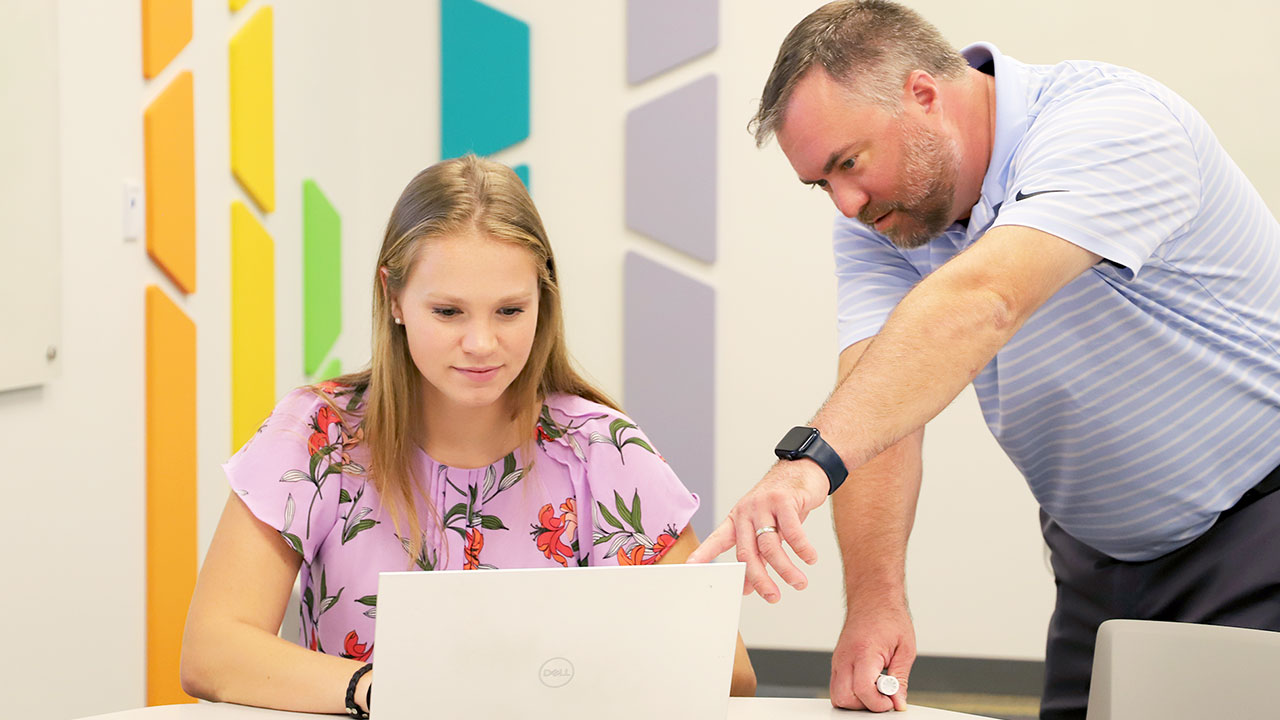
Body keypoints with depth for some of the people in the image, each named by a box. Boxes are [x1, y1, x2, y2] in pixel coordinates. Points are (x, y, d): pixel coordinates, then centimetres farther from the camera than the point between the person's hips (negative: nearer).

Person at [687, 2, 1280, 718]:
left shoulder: (1111, 124, -26)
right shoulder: (876, 222, -4)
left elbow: (981, 303, -42)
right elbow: (879, 412, -16)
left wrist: (812, 458, -53)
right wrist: (874, 593, -32)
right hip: (1100, 556, 6)